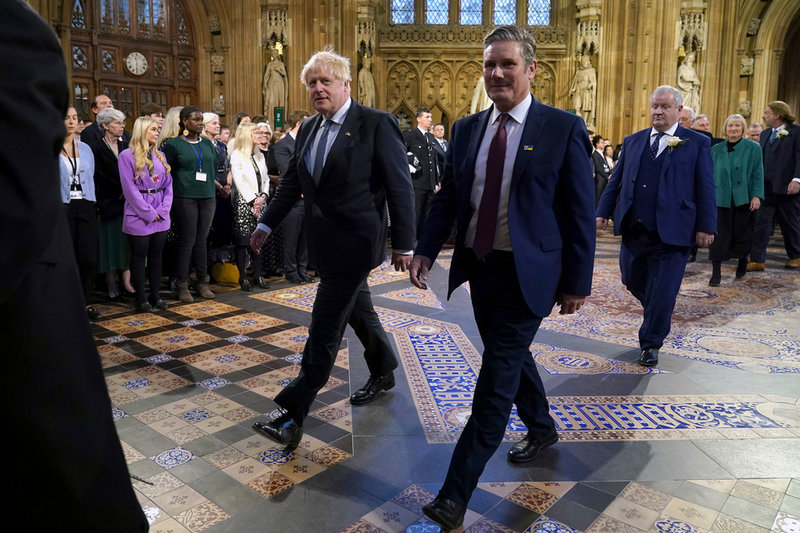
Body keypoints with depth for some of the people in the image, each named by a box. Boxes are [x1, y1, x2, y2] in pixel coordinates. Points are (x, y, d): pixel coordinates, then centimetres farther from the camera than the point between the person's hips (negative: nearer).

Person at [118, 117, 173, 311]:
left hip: (160, 217, 5)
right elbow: (129, 188, -10)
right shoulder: (127, 155, -5)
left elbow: (168, 184, 11)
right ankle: (141, 299, 9)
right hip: (138, 216, -5)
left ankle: (155, 296, 18)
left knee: (156, 255, 10)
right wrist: (149, 213, -12)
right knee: (139, 256, 2)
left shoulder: (160, 155, 13)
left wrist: (163, 209, -3)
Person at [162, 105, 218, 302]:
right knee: (187, 240, -2)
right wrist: (179, 186, -5)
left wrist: (213, 184, 10)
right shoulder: (173, 144, 0)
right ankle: (182, 285, 7)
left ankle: (202, 282, 17)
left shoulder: (207, 144, 15)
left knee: (201, 240, 9)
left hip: (207, 197, 4)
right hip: (185, 198, -4)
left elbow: (215, 168, 21)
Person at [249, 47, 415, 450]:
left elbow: (400, 187, -11)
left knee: (324, 330, -5)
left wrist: (403, 244, -11)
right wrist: (266, 224, 12)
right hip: (324, 242, 7)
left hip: (354, 243, -7)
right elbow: (291, 183, 17)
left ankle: (293, 416, 2)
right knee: (357, 309, 22)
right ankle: (383, 372, 44)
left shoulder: (376, 124, -11)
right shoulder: (308, 129, 11)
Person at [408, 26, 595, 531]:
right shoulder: (467, 128, 6)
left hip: (526, 273, -6)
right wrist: (426, 250, -3)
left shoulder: (563, 127, -8)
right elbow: (449, 196, 9)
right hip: (479, 266, 6)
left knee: (497, 377, -4)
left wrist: (577, 283, -7)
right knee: (510, 357, 21)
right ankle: (542, 429, 48)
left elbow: (581, 212, -7)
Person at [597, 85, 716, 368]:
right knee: (633, 280, 14)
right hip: (634, 228, 4)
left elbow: (705, 187, -2)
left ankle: (650, 344, 16)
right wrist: (604, 212, 6)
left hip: (671, 231, -4)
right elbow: (616, 180, 13)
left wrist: (706, 226, -7)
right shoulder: (632, 141, 12)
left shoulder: (697, 143, 2)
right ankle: (658, 313, 43)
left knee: (662, 291, 0)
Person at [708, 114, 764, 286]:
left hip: (744, 199, -1)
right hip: (721, 199, 1)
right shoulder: (716, 149, 9)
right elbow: (711, 174, 11)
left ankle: (742, 263, 33)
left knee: (742, 233, 8)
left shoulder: (753, 148, 3)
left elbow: (758, 174, -1)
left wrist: (756, 196, -11)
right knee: (719, 235, -6)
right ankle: (716, 272, -4)